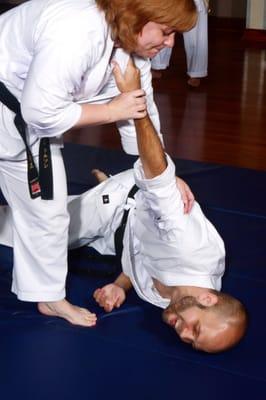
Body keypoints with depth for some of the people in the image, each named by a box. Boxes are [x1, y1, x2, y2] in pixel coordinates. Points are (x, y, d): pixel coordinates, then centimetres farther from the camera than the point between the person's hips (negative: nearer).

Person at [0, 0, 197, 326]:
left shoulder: (131, 43, -7)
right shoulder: (78, 33, -37)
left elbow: (141, 113, 3)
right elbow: (41, 112, -33)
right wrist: (111, 110, -25)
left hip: (28, 109, 9)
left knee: (44, 204, 14)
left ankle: (48, 295, 28)